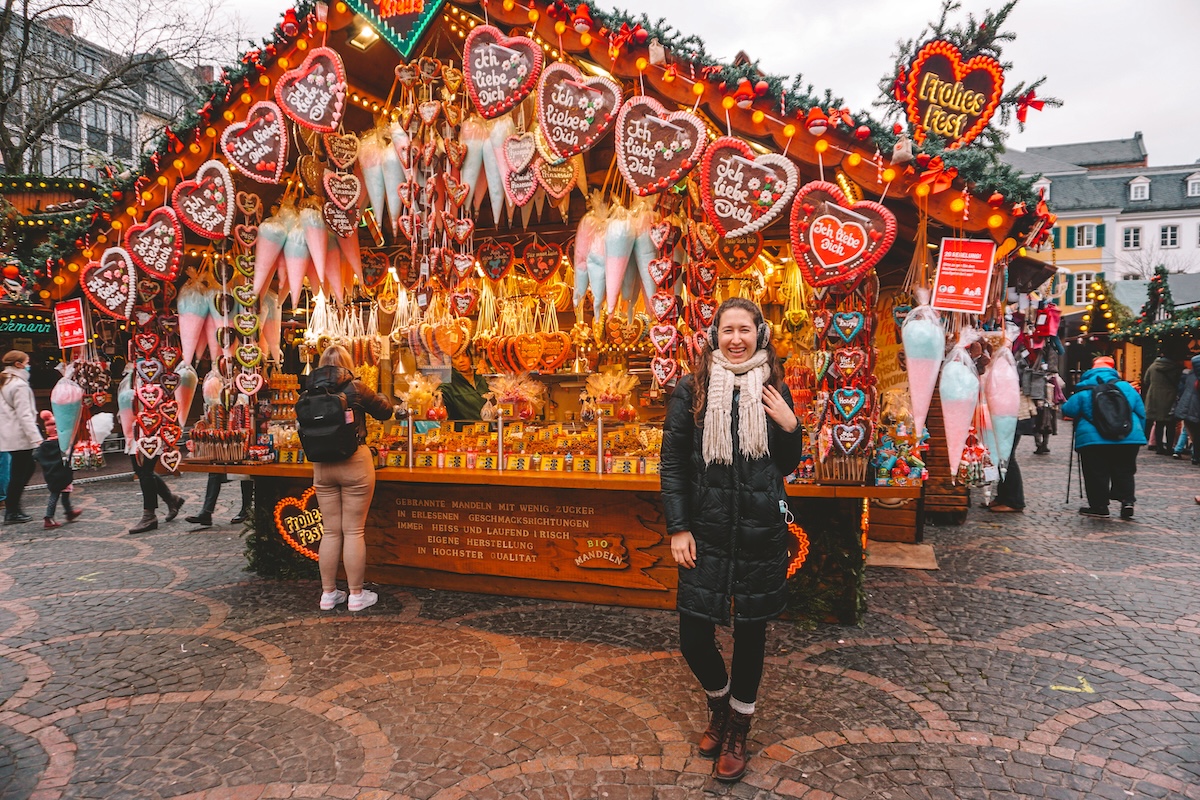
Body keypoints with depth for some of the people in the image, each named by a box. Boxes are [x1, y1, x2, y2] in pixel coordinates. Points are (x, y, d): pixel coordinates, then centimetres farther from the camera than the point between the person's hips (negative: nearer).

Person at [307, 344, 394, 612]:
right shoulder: (355, 388, -10)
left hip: (322, 467, 4)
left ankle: (328, 593, 21)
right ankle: (356, 595, 11)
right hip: (355, 462, -4)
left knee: (330, 531, 13)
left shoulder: (312, 392, 0)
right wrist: (378, 395, 23)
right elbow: (385, 411, 2)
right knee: (354, 531, 3)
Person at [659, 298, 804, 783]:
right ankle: (719, 701, 37)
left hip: (761, 531, 1)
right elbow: (672, 463, 0)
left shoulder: (774, 390, 3)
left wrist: (790, 426, -9)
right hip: (706, 531, -1)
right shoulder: (692, 389, -2)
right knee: (693, 637, 3)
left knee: (751, 632, 12)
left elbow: (788, 466, 10)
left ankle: (738, 728, 35)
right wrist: (678, 529, -5)